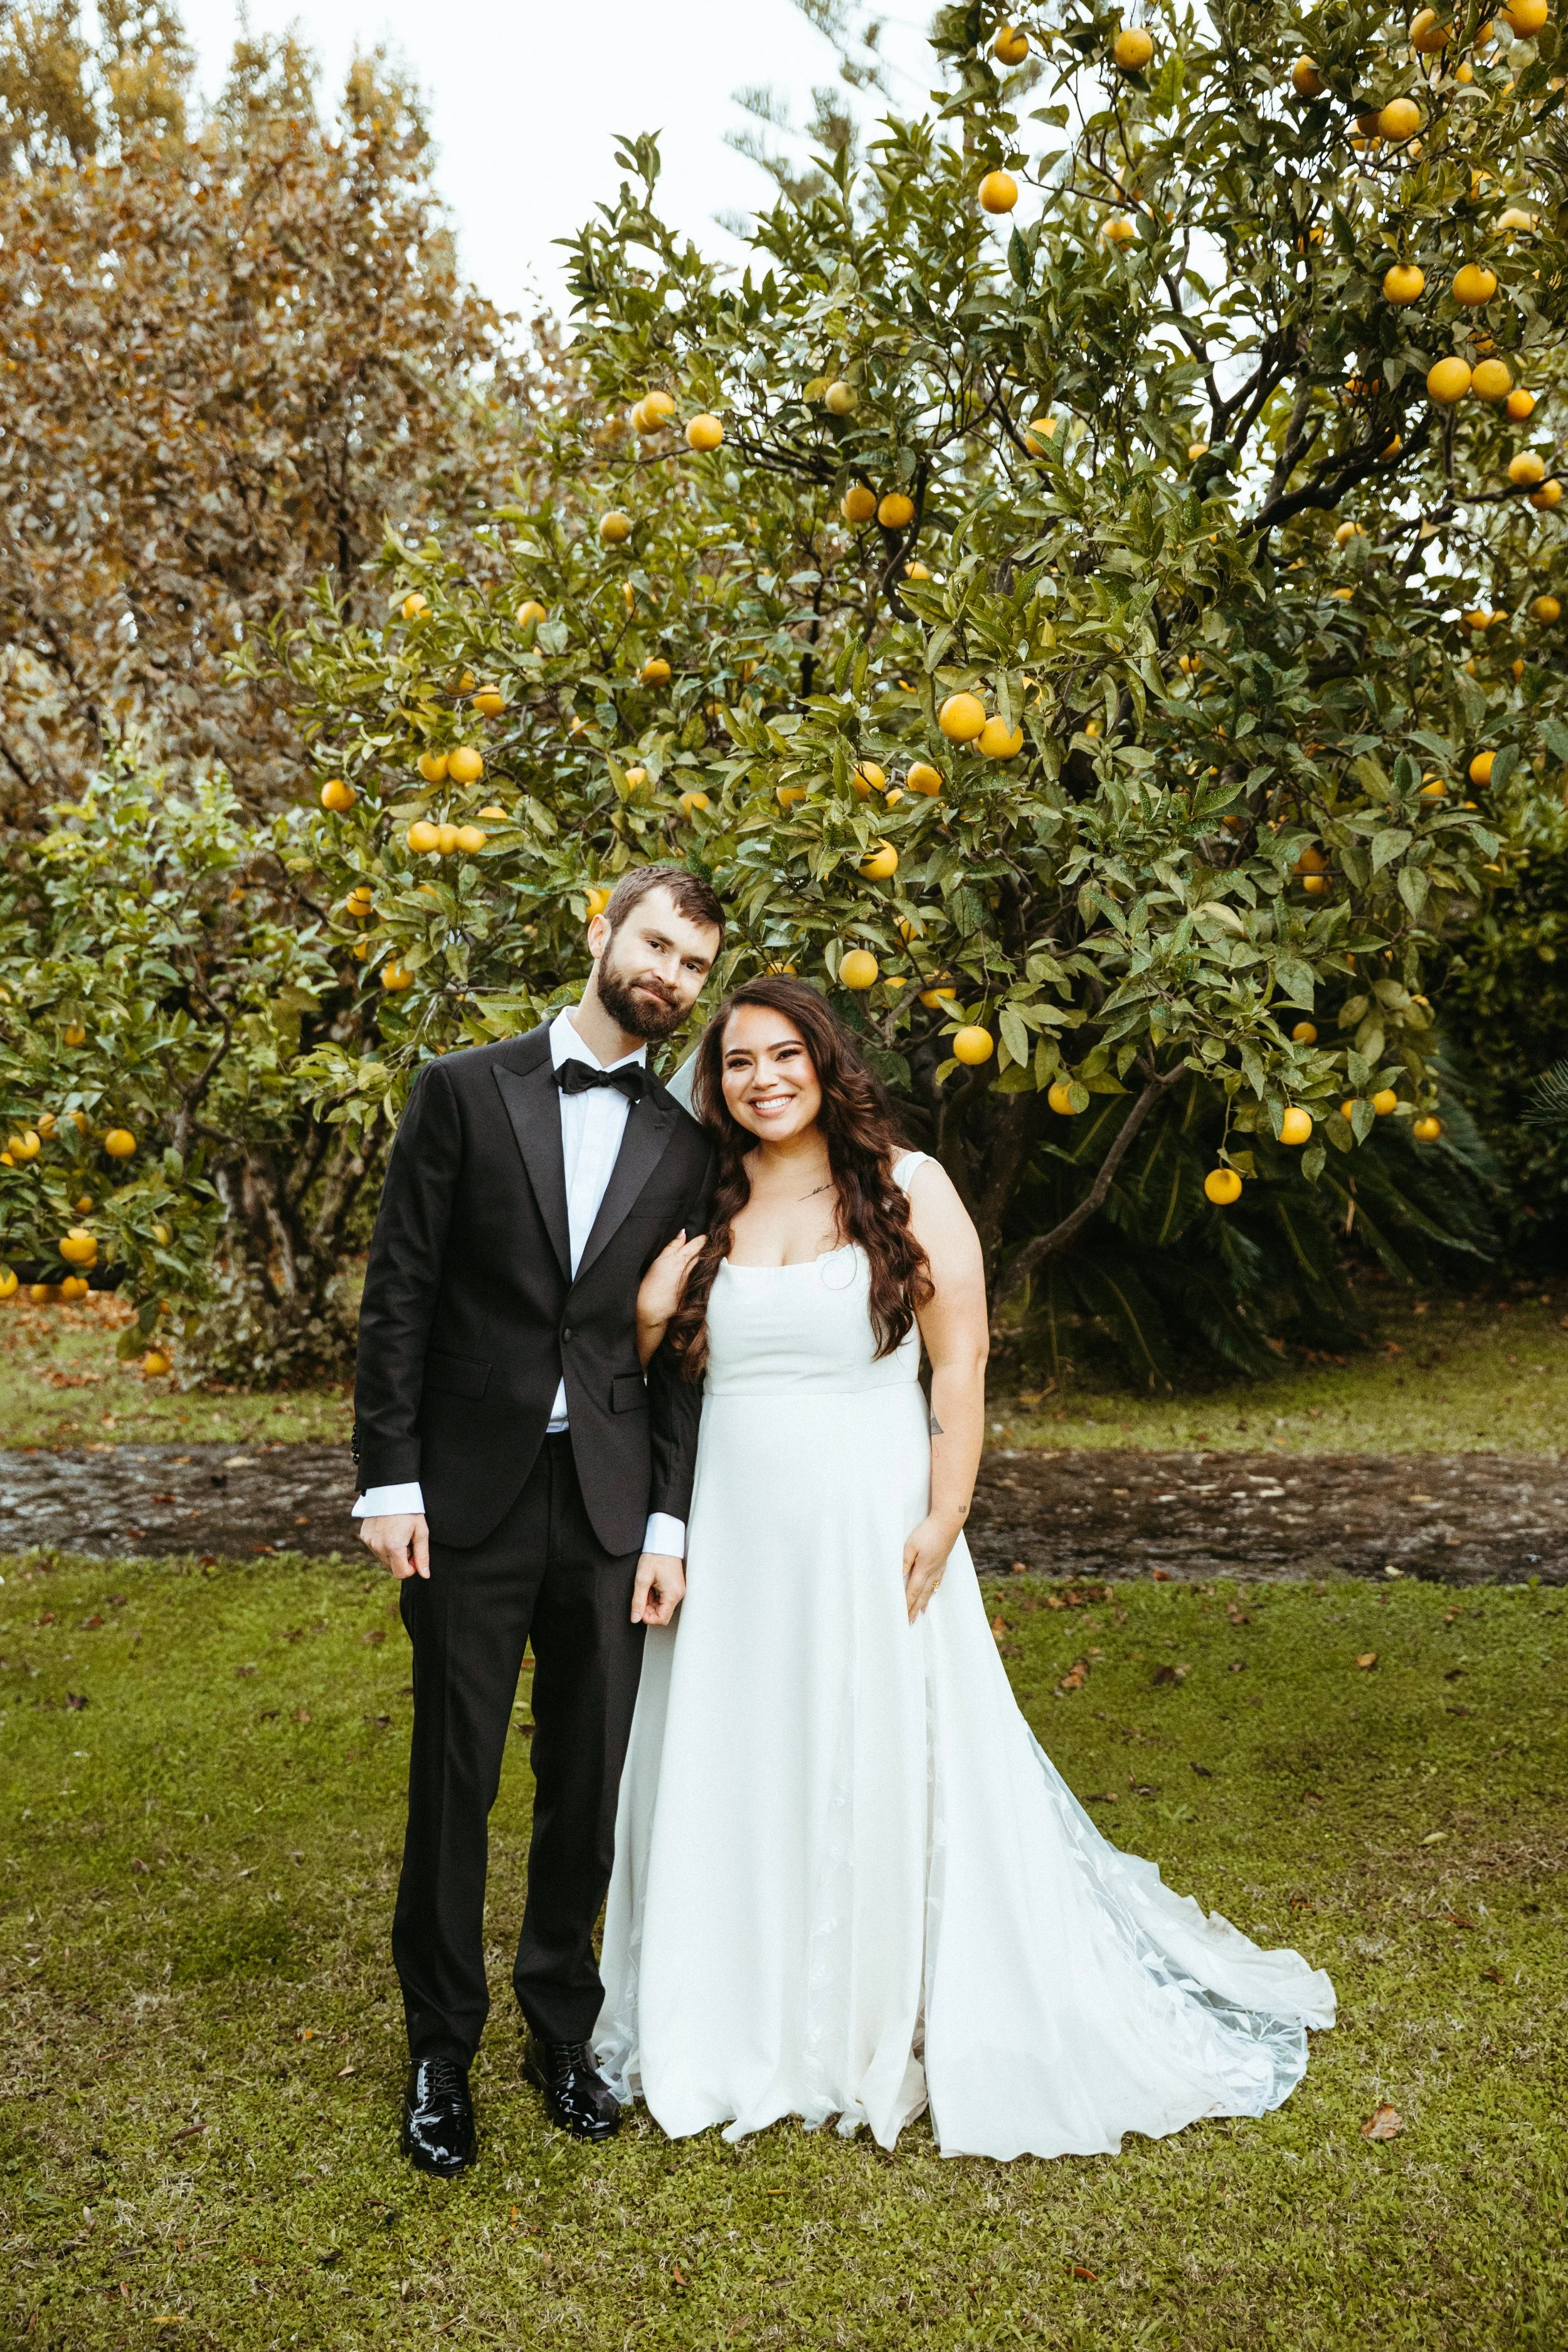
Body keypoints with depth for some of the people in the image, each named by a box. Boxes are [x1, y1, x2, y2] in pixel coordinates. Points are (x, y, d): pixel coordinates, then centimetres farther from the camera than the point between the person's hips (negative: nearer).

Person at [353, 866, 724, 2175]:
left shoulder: (684, 1146, 8)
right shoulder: (466, 1091, 0)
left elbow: (679, 1348, 7)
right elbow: (400, 1292, -2)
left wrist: (669, 1522, 1)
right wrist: (388, 1479, -8)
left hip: (609, 1506, 3)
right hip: (470, 1493, -2)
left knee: (590, 1783, 11)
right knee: (453, 1781, 6)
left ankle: (563, 2029, 29)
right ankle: (442, 2051, 23)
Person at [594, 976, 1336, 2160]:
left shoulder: (906, 1185, -3)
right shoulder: (706, 1209, 8)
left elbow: (961, 1362, -6)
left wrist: (944, 1520, -14)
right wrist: (650, 1318, -7)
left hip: (869, 1528, -3)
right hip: (734, 1537, 4)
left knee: (890, 1774, 4)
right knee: (736, 1777, 10)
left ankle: (898, 2033, 21)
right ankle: (745, 2032, 27)